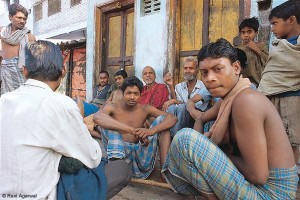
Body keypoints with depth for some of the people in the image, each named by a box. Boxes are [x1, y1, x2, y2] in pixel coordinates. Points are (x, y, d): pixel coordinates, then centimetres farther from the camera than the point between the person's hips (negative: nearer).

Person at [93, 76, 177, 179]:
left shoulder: (145, 109, 6)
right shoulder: (113, 108, 0)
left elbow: (172, 118, -5)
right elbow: (97, 117, -25)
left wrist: (151, 130, -28)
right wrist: (132, 130, -37)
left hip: (140, 156, 2)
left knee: (162, 119, -6)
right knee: (107, 121, -17)